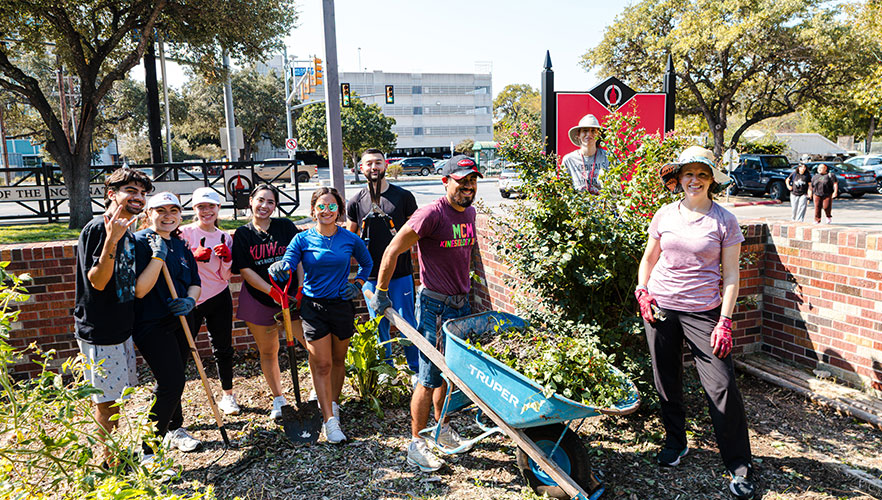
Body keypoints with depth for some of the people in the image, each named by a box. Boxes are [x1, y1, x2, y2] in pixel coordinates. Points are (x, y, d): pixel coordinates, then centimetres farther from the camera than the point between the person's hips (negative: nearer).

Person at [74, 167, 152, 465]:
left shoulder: (127, 231, 9)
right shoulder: (97, 229, -17)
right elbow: (97, 281, -25)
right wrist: (111, 240, -34)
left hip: (122, 326, 9)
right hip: (99, 329, -9)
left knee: (119, 393, 19)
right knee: (107, 399, 3)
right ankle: (110, 461, 18)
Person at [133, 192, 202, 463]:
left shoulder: (180, 244, 10)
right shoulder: (140, 242, -13)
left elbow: (195, 282, 14)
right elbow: (139, 289, -22)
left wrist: (190, 300, -7)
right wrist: (158, 256, -27)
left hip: (178, 321, 7)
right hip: (151, 325, -7)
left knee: (173, 379, 19)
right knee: (172, 381, -12)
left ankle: (174, 430, 40)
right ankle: (147, 451, 0)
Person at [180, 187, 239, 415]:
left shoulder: (225, 237, 8)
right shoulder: (185, 233, -3)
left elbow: (226, 276, 6)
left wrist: (226, 258, -12)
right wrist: (194, 256, -19)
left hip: (219, 299, 3)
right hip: (190, 300, -3)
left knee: (223, 349, 10)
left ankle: (227, 396, 25)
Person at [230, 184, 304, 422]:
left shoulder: (286, 227, 2)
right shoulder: (242, 235, 1)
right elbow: (246, 271, -6)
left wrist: (300, 290, -13)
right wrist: (274, 293, -16)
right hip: (259, 300, 0)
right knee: (268, 352, 10)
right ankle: (279, 400, 26)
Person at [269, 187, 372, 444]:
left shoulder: (350, 239, -1)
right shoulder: (303, 239, -4)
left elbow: (367, 263, 17)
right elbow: (287, 264, -17)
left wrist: (358, 285, 5)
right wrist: (278, 269, -39)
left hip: (342, 305, 2)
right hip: (313, 307, -1)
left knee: (338, 360, 14)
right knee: (321, 363, -3)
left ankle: (333, 402, 36)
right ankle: (330, 420, 3)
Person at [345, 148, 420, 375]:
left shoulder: (404, 197, -1)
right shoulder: (356, 202, 4)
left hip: (401, 274, -2)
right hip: (371, 276, 2)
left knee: (407, 322, 4)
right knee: (379, 325, 12)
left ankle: (417, 368, 21)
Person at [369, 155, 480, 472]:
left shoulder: (469, 212, 7)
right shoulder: (432, 214, -18)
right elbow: (393, 251, -15)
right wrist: (380, 293, -10)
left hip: (461, 304, 7)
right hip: (434, 306, -7)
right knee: (430, 377, -1)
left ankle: (442, 428, 37)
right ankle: (416, 444, 14)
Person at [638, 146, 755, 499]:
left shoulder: (724, 221, -2)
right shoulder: (664, 215, 5)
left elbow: (730, 276, -1)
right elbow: (648, 259, 17)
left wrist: (725, 322, -8)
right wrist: (642, 292, 2)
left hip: (703, 311, -2)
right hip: (660, 309, 3)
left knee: (722, 386, -5)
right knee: (667, 380, 11)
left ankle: (740, 467, 11)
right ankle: (675, 441, 34)